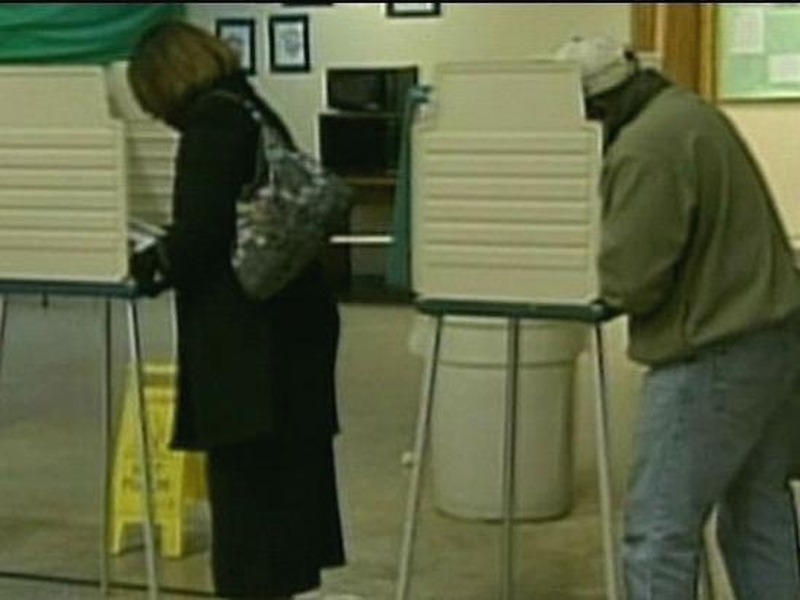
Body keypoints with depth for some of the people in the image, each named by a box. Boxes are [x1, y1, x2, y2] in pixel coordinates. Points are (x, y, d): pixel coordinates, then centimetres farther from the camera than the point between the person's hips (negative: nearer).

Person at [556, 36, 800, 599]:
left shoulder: (645, 147, -19)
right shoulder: (686, 109, 13)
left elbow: (629, 279, -21)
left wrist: (585, 261, 0)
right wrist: (611, 243, 13)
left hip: (718, 353, -10)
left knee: (660, 530, -6)